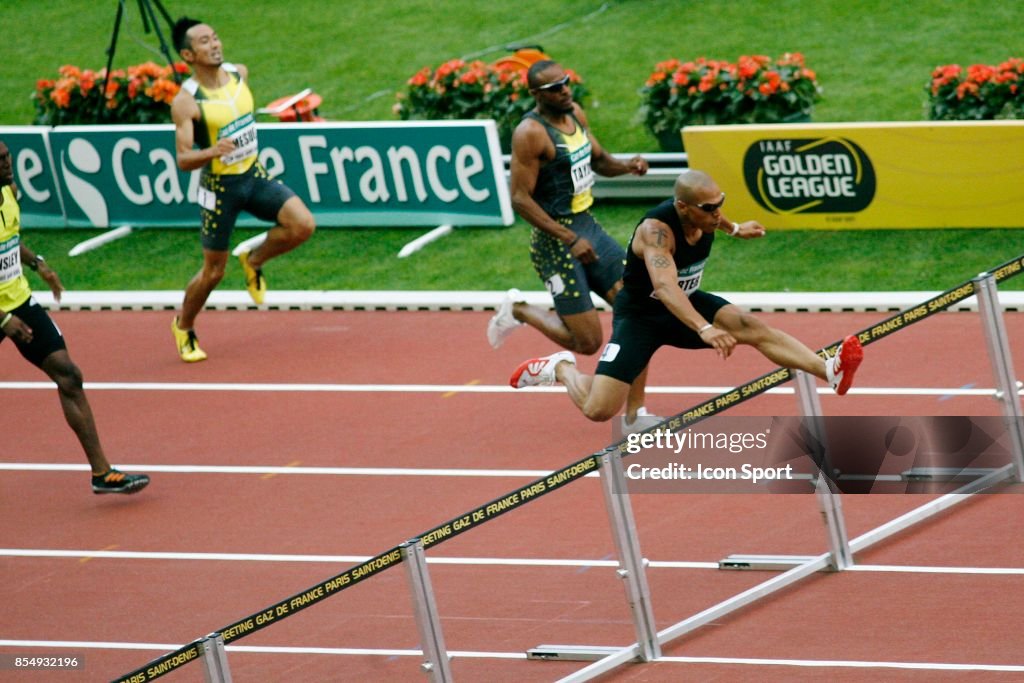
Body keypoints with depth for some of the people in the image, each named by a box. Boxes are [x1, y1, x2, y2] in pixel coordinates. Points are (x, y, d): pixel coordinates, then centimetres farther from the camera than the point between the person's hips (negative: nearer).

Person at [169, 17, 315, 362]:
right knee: (213, 271, 4)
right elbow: (183, 159, -22)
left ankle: (254, 261, 12)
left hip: (254, 175, 5)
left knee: (302, 225, -17)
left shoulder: (239, 73, -3)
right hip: (220, 186, -5)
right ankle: (183, 327, 32)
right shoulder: (186, 101, -20)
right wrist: (213, 151, -41)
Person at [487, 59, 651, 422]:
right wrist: (570, 240, -24)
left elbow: (598, 159, 23)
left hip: (588, 227, 8)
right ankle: (519, 311, 19)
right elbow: (520, 199, -20)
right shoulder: (530, 133, -18)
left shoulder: (575, 114, 7)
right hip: (555, 239, -8)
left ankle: (635, 411, 6)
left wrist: (625, 166, -1)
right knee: (587, 341, -7)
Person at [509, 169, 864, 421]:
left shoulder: (703, 213, -12)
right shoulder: (657, 229, -36)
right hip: (640, 315, -6)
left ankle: (830, 371, -33)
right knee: (597, 410, -15)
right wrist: (704, 329, -65)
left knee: (751, 327, -21)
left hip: (686, 304, 6)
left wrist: (735, 228, 32)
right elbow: (664, 286, -53)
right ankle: (562, 368, 16)